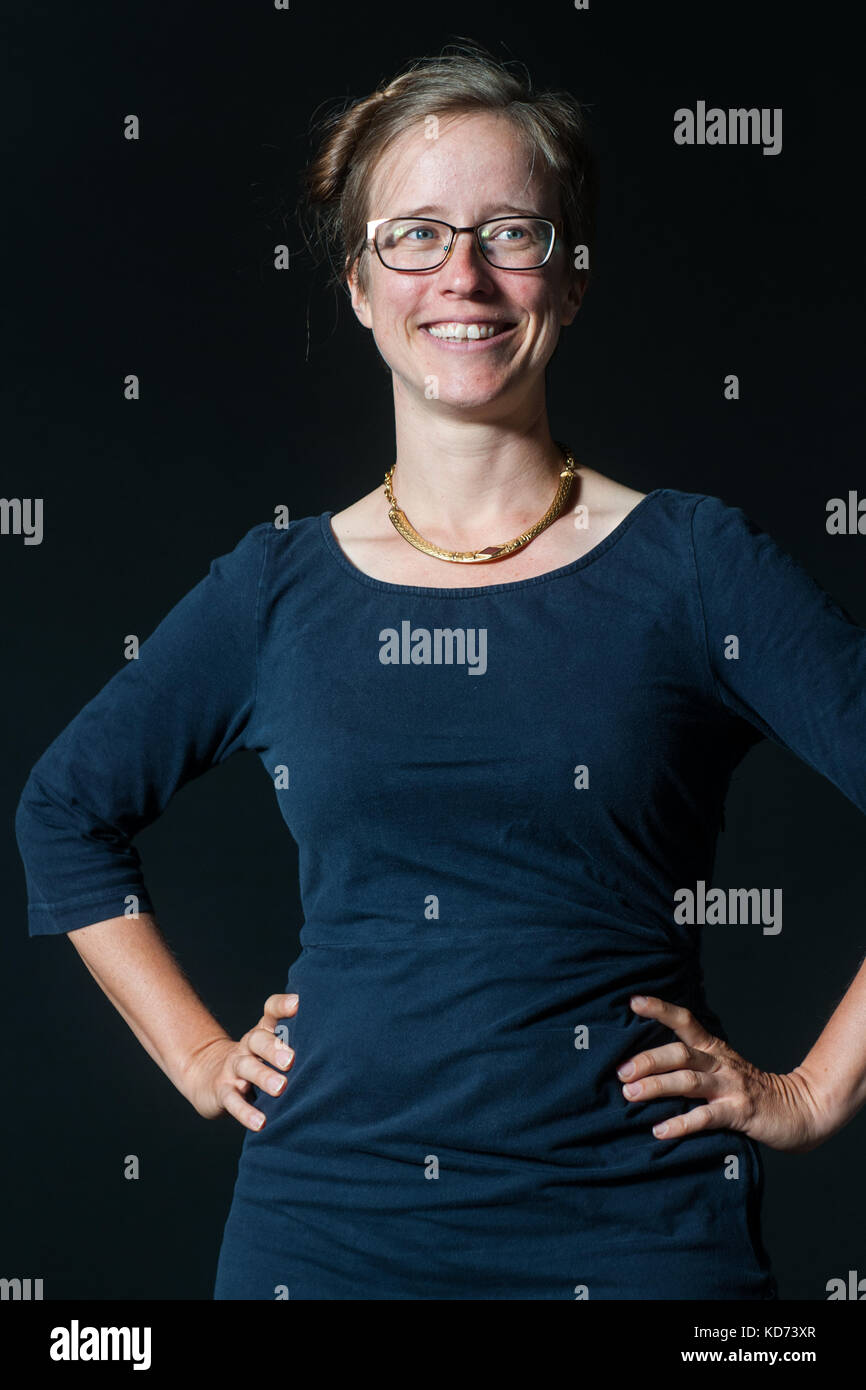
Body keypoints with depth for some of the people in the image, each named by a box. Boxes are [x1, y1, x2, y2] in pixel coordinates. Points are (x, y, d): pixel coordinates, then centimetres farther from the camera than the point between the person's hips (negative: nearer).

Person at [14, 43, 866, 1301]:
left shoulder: (699, 568, -4)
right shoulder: (275, 590, 3)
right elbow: (66, 812, 16)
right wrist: (198, 1055, 10)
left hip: (637, 1226, -1)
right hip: (327, 1220, 2)